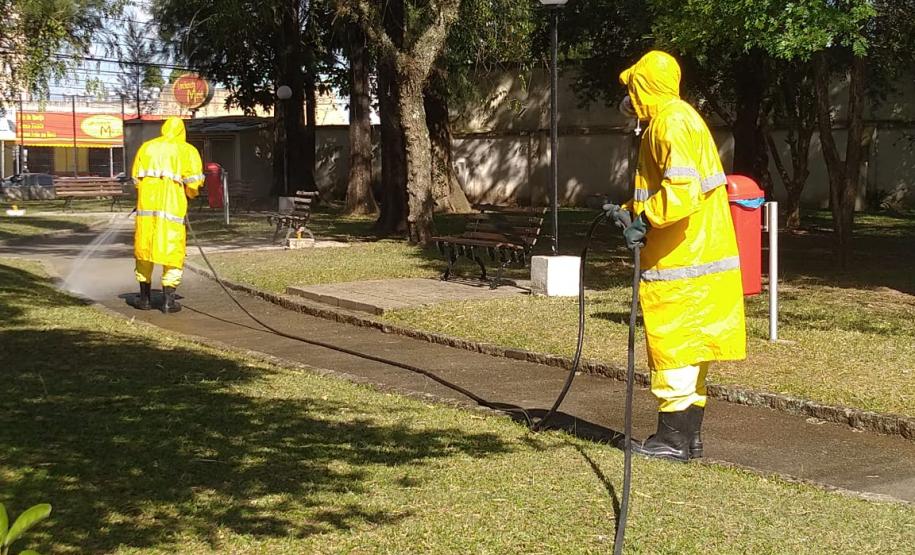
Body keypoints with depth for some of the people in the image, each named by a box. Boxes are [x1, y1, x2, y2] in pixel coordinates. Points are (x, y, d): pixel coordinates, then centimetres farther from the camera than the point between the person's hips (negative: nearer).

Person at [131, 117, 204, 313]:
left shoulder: (146, 147, 15)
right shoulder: (187, 151, 4)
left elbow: (136, 179, 13)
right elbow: (193, 182, -5)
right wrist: (190, 194, 15)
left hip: (146, 204, 3)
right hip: (172, 206, -3)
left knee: (144, 249, 13)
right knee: (172, 252, 3)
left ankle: (145, 297, 19)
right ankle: (168, 300, -1)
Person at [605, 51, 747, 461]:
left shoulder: (671, 124, -15)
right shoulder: (681, 118, 18)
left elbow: (682, 191, -27)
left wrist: (644, 220, -20)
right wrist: (631, 211, 13)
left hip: (680, 261, -10)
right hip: (694, 256, 10)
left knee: (671, 344, -4)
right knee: (688, 346, 14)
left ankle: (673, 438, 2)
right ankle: (688, 434, 22)